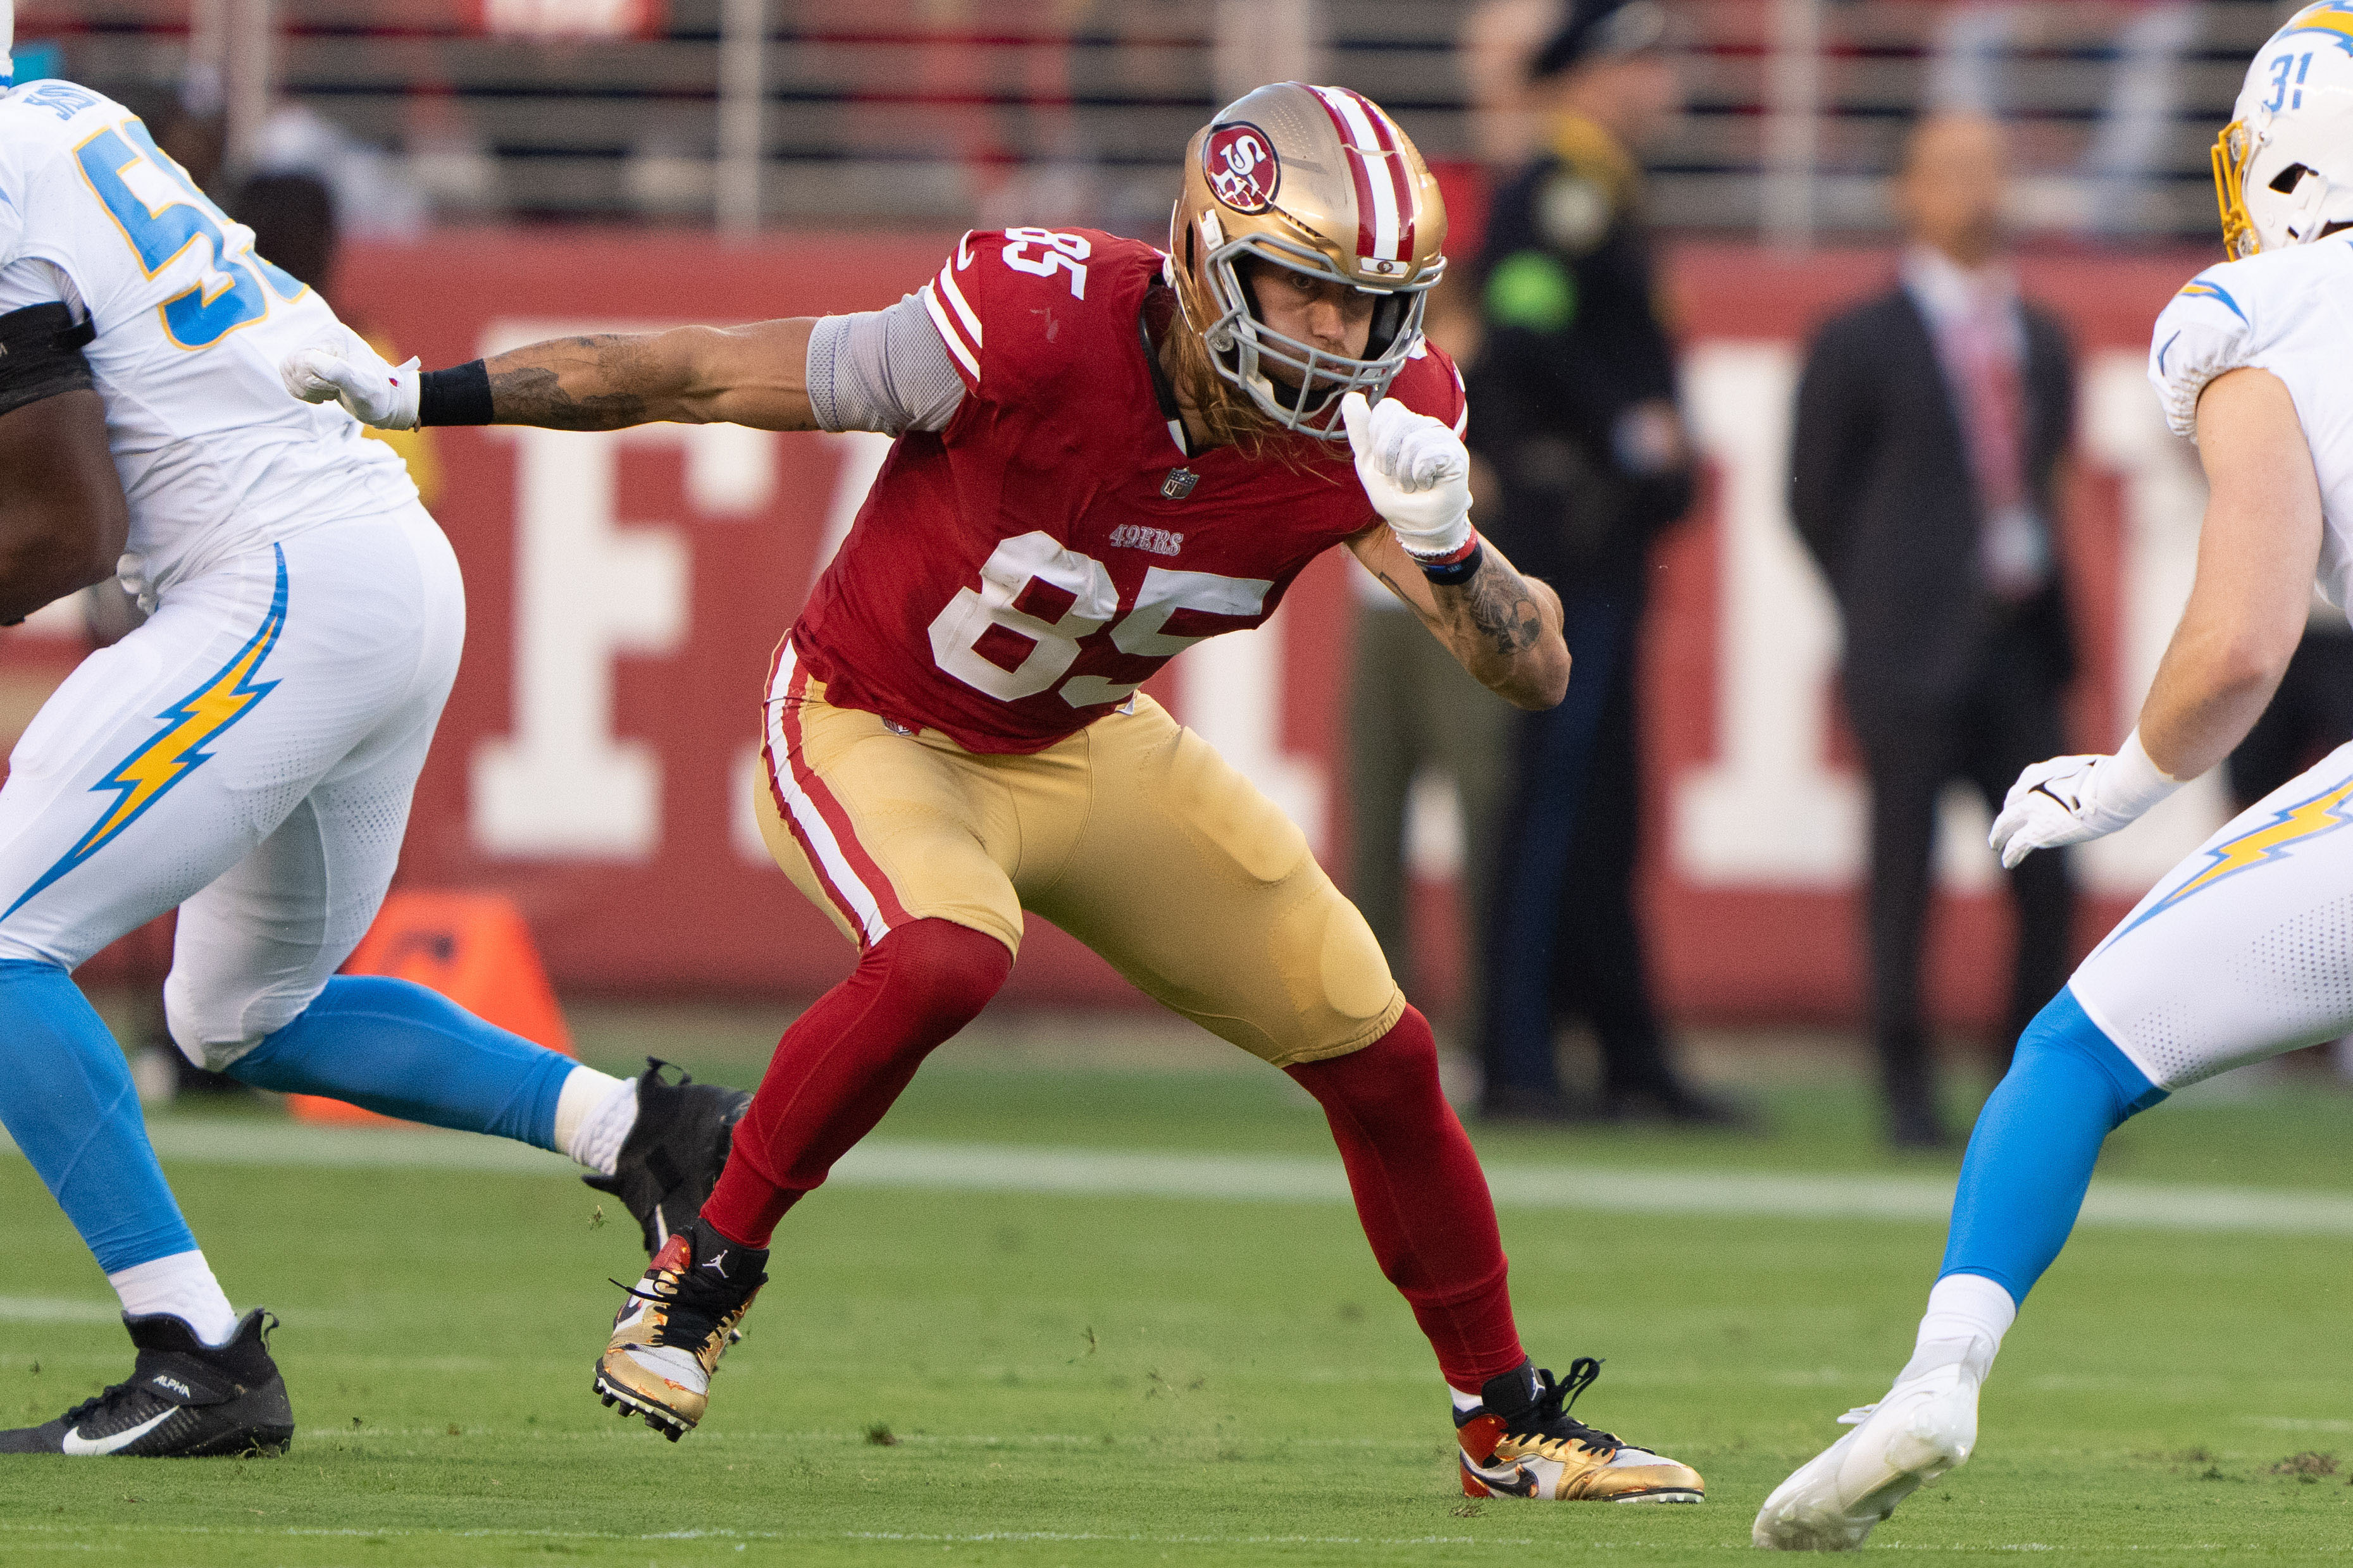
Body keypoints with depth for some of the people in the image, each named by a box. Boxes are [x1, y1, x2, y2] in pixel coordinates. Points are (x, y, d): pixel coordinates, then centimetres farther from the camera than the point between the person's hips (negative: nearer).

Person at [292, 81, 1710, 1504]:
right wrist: (420, 397, -19)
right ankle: (706, 1271, -14)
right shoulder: (1045, 329, -34)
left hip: (1089, 747, 5)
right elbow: (700, 376, -24)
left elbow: (1537, 673, -19)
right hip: (873, 730, -5)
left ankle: (1511, 1425, 25)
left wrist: (1444, 545, -41)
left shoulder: (1368, 424, -20)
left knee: (1379, 1056, 5)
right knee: (945, 958, -36)